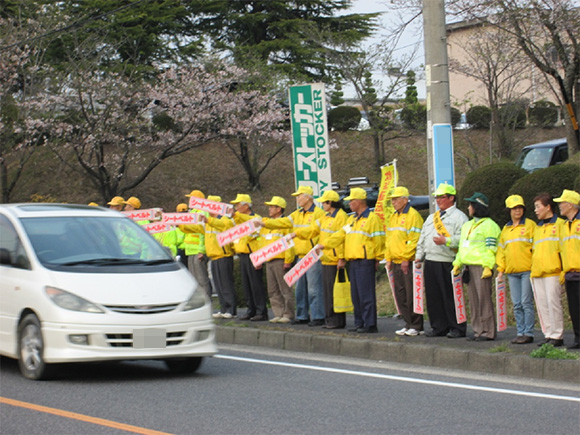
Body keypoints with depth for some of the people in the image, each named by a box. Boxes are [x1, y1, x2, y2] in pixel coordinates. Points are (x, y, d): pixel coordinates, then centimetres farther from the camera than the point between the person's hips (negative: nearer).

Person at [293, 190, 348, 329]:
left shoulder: (341, 217, -14)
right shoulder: (326, 217, 17)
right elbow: (313, 229, 23)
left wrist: (342, 258, -21)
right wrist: (296, 233, 15)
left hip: (335, 261, -10)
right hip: (326, 260, 10)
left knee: (335, 291, -6)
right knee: (328, 290, 13)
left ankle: (337, 321, -2)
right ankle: (329, 319, 19)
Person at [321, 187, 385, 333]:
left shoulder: (372, 218, -8)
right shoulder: (351, 219, 19)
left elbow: (379, 240, -8)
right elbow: (340, 235, 20)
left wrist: (377, 258, -7)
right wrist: (325, 245, 11)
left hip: (365, 262, -9)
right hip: (352, 261, 9)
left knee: (366, 294, -9)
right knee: (355, 294, 11)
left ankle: (370, 324, -7)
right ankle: (359, 323, 18)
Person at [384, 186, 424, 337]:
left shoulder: (413, 215, -10)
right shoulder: (393, 217, 17)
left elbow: (415, 239, -16)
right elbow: (389, 239, 22)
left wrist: (406, 258, -18)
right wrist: (388, 258, 15)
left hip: (409, 263, -9)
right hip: (396, 262, 9)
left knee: (412, 295, -5)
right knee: (400, 295, 10)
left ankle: (416, 326, 1)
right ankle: (408, 324, 17)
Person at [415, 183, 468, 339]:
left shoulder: (458, 216, -1)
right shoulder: (432, 218, 22)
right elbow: (422, 238, 24)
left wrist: (446, 241, -21)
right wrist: (419, 256, 14)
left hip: (448, 263, -7)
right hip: (430, 263, 7)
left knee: (451, 297, -5)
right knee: (433, 296, 7)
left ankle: (457, 328, 2)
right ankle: (439, 327, 15)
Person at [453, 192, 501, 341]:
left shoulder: (488, 225, -7)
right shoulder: (467, 225, 21)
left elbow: (491, 249, -12)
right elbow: (462, 247, 27)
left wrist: (487, 267, -19)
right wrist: (457, 263, 20)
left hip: (481, 266, -9)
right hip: (469, 266, 9)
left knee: (484, 299, -8)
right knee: (473, 300, 9)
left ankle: (488, 332, -5)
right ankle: (478, 330, 14)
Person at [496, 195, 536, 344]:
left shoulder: (530, 225, 1)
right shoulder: (506, 229, 17)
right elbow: (501, 250, 21)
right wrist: (500, 270, 13)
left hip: (527, 270, -5)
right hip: (511, 272, 5)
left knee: (526, 303, -7)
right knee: (517, 305, 6)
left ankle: (528, 333, -3)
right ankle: (520, 332, 11)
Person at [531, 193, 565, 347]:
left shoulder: (559, 224, -1)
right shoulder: (537, 228, 21)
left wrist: (563, 269, -10)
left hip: (552, 272, -7)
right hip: (537, 273, 7)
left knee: (553, 302, -9)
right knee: (542, 305, 6)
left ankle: (557, 336, -4)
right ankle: (548, 334, 11)